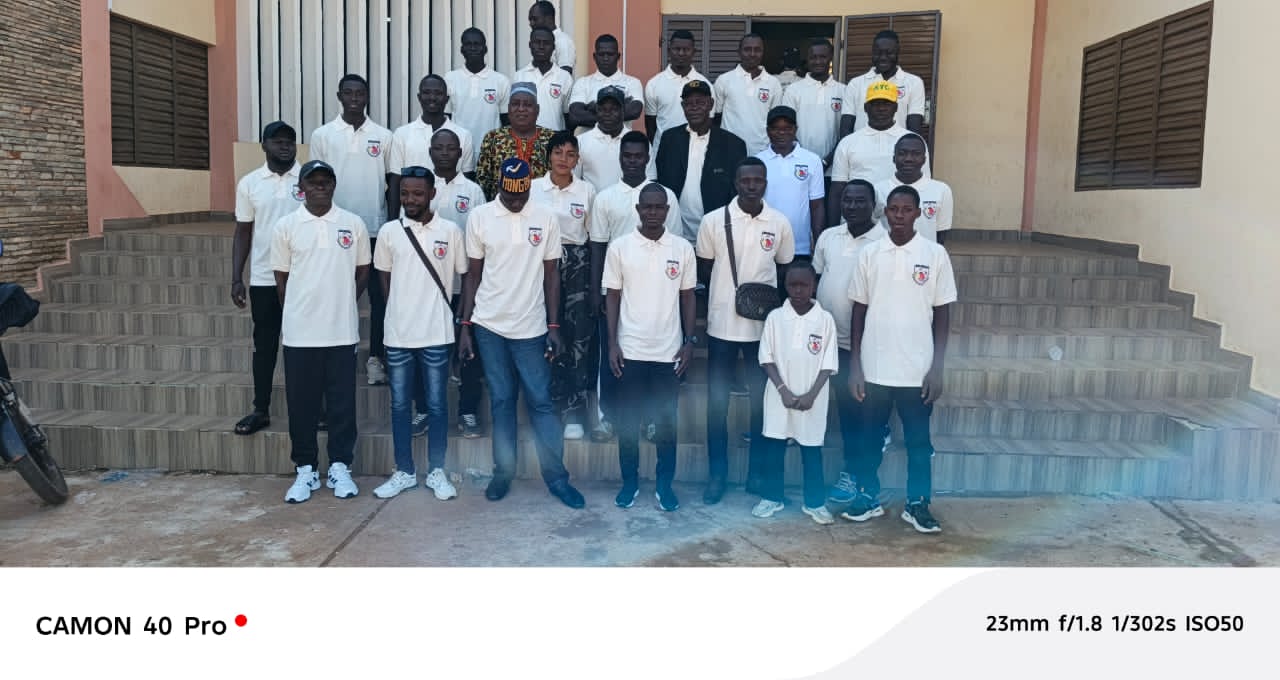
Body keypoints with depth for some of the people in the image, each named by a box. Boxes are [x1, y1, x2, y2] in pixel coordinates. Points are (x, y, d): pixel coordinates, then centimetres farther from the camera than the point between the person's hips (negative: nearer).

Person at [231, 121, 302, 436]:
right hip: (263, 279, 2)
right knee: (264, 345, 9)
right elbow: (243, 233, 8)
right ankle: (260, 410, 17)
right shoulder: (249, 183, 5)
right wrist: (236, 278, 3)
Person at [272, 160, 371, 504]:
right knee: (301, 404, 6)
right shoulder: (285, 226, 0)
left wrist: (341, 303, 7)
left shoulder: (354, 224, 2)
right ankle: (305, 470, 18)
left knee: (342, 403, 6)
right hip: (299, 332, 0)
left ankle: (340, 468, 18)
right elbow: (281, 280, 6)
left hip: (342, 330, 0)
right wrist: (299, 312, 7)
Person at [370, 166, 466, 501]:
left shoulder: (450, 231, -1)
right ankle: (404, 472, 21)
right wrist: (402, 311, 6)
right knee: (400, 405, 9)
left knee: (436, 405, 6)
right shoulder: (389, 231, 2)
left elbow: (464, 278, 5)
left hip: (437, 334, -1)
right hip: (398, 334, 2)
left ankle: (436, 471, 18)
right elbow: (384, 278, 12)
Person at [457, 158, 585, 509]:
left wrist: (554, 326, -2)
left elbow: (551, 275, 3)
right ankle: (503, 472, 19)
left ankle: (556, 476, 9)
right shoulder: (479, 217, 0)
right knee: (501, 402, 9)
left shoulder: (546, 219, 0)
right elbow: (473, 274, 4)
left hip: (532, 327, 0)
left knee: (541, 402, 2)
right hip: (489, 326, 1)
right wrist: (465, 326, 1)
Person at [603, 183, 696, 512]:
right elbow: (612, 296, 1)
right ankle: (629, 482, 22)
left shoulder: (683, 248, 1)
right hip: (630, 350, 0)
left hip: (669, 351, 1)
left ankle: (664, 485, 21)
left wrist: (689, 341, 0)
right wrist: (612, 343, -4)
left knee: (666, 421, 8)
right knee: (628, 421, 8)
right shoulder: (619, 247, -2)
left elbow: (688, 297, 6)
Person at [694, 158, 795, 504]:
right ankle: (717, 475, 17)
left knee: (763, 400, 9)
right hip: (722, 323, -1)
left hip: (765, 325, 1)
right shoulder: (714, 220, -4)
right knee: (717, 401, 4)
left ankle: (757, 473, 22)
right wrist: (727, 292, -5)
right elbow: (703, 271, 5)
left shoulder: (780, 223, 0)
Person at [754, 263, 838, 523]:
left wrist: (812, 394, -13)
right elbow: (767, 358, -3)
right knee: (773, 447, 9)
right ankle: (771, 497, 24)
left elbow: (828, 363, -3)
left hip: (811, 399, -1)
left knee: (812, 450, 8)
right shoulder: (775, 317, -3)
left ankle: (815, 502, 20)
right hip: (780, 396, 1)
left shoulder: (825, 320, -4)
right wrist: (783, 390, -12)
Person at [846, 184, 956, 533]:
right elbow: (859, 312, 4)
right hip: (874, 368, 1)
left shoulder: (935, 254, -3)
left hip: (917, 370, -1)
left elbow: (942, 314, 0)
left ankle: (917, 503, 23)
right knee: (870, 436, 12)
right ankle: (868, 496, 27)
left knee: (918, 439, 9)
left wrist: (937, 368, -4)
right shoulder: (869, 254, 1)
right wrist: (854, 366, 0)